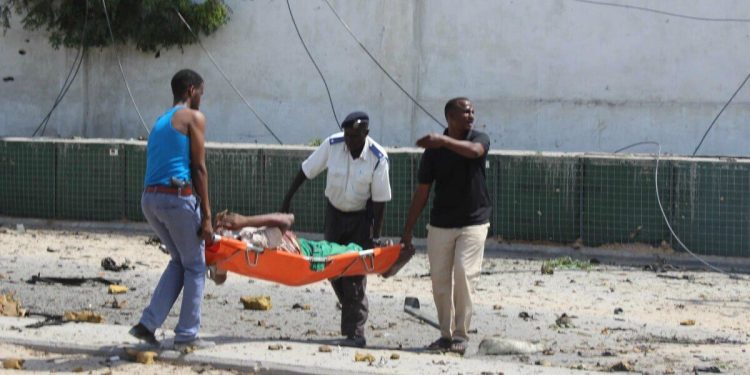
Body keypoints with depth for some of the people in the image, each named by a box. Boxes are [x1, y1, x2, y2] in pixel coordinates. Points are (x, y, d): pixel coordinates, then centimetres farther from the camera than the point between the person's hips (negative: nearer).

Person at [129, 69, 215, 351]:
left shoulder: (161, 122, 24)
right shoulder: (193, 117, 0)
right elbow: (199, 168, -6)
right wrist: (206, 216, -6)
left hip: (149, 199, 7)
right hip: (177, 197, -7)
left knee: (179, 261, 22)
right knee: (194, 267, 7)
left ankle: (148, 324, 12)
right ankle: (187, 336, 7)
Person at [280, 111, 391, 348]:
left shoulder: (378, 158, -22)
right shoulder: (332, 145, -16)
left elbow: (380, 199, -18)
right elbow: (306, 171, -5)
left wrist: (375, 236, -18)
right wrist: (287, 199, -4)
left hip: (362, 216, -4)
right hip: (335, 211, 4)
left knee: (354, 273, -10)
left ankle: (355, 333, -8)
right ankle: (352, 313, 22)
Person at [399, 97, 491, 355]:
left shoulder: (480, 139, -2)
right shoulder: (433, 151, -2)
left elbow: (474, 150, -30)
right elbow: (421, 193, 2)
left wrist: (445, 141, -47)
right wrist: (407, 231, 0)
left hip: (473, 223, -2)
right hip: (440, 225, 2)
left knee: (464, 273, -15)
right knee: (440, 279, 2)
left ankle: (461, 334, -9)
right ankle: (446, 334, 13)